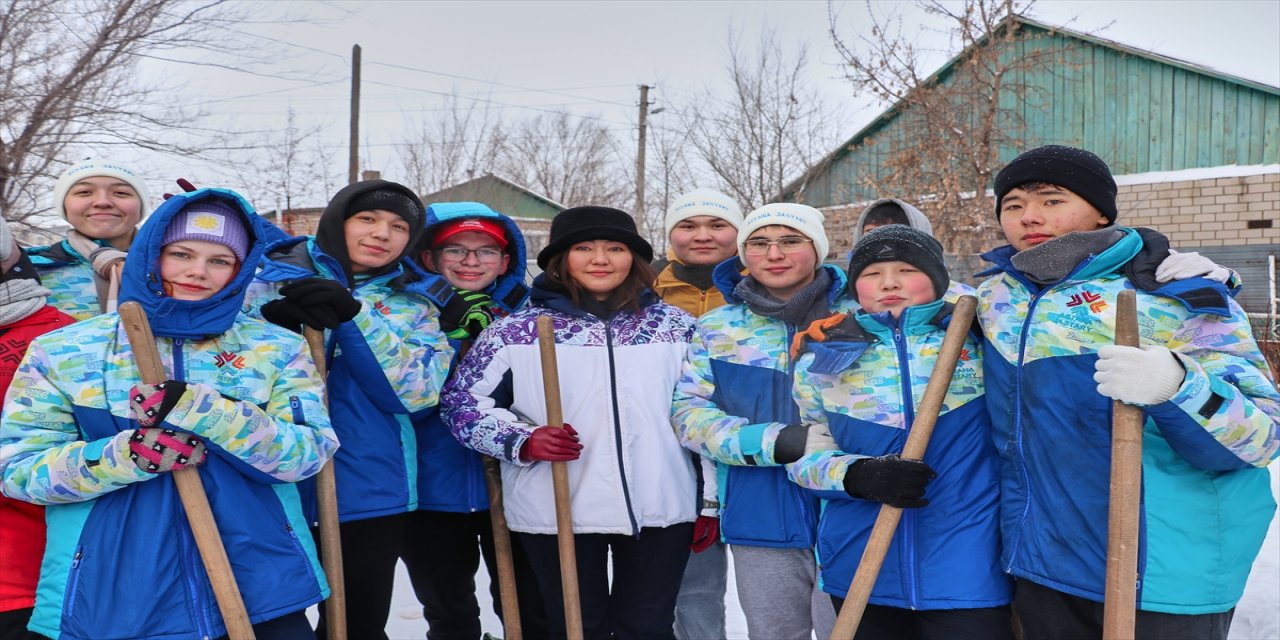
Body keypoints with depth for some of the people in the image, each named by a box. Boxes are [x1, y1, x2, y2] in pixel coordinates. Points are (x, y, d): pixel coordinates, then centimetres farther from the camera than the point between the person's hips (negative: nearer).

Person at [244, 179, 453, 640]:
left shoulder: (415, 310, 7)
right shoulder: (271, 277, 4)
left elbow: (416, 391, -9)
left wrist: (350, 316, -18)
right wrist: (276, 319, -21)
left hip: (368, 495, 1)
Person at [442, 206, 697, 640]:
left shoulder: (676, 326, 4)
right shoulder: (516, 330, -3)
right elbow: (461, 401, 0)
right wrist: (522, 441, -16)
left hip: (660, 509, 2)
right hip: (557, 513, -1)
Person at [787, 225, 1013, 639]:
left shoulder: (979, 340, 1)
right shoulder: (825, 356, 4)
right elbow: (802, 453, 3)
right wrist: (859, 474, -14)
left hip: (966, 568, -1)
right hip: (860, 567, 2)